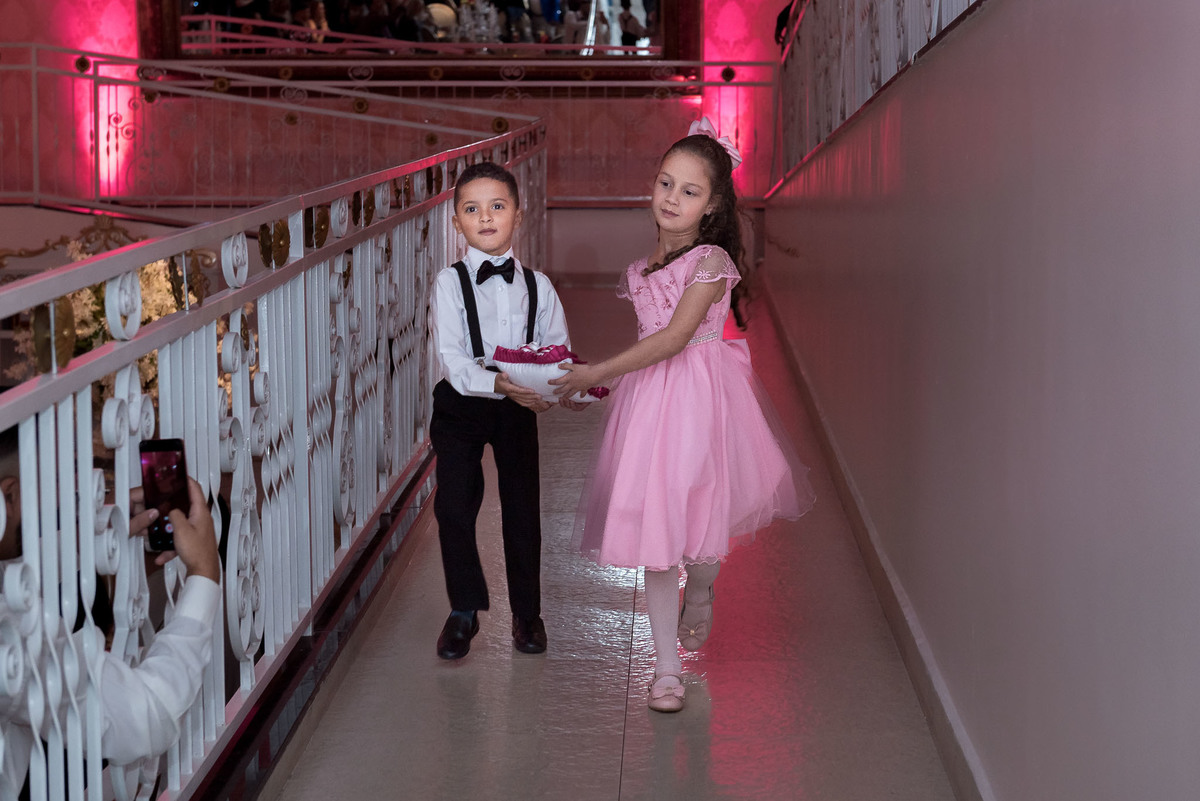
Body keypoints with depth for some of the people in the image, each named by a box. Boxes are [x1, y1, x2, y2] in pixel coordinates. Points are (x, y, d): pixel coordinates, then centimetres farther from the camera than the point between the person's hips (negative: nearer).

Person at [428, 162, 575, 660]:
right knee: (454, 506, 1)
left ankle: (526, 612, 26)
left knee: (522, 507, 9)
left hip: (519, 407, 2)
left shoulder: (537, 285, 0)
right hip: (461, 405, -2)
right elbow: (451, 358, -19)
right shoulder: (449, 283, -10)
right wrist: (495, 383, -35)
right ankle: (464, 611, 18)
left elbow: (558, 349, -3)